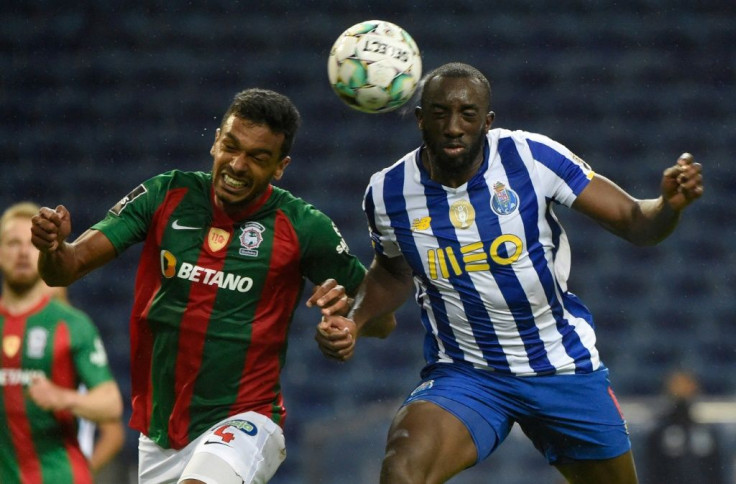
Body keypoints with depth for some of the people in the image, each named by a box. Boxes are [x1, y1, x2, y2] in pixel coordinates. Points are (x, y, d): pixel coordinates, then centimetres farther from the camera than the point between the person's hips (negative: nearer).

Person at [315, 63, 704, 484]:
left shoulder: (531, 157, -14)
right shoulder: (388, 193, -7)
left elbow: (634, 222, -11)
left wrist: (670, 205, -32)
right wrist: (354, 322, -2)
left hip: (565, 369, 1)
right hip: (463, 374, -1)